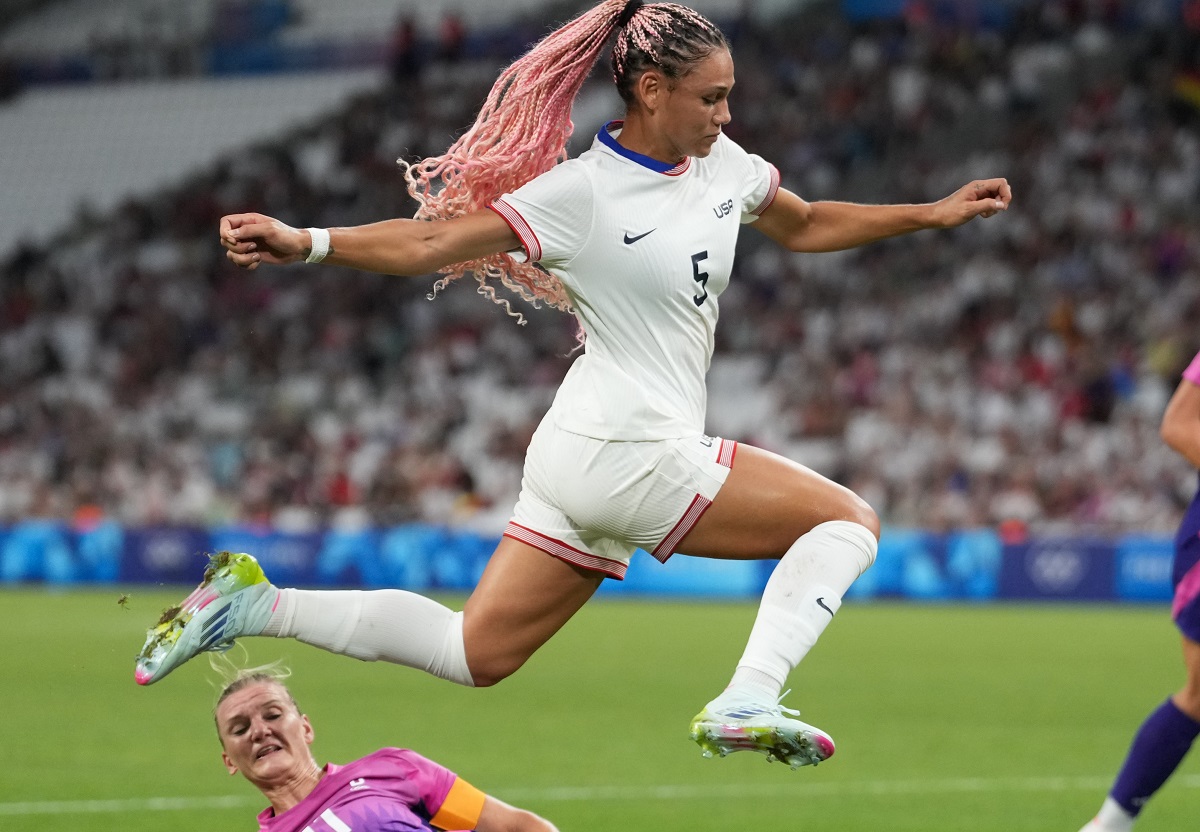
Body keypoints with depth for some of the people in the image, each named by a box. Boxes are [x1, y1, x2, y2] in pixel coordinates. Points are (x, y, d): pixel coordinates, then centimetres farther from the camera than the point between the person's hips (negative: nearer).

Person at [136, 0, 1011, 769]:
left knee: (476, 653, 13)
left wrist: (934, 214, 23)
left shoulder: (721, 163, 9)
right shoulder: (583, 193, -15)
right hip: (627, 457, -8)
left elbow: (805, 225, 26)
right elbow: (433, 242, -16)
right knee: (847, 520, -4)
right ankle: (747, 702, -13)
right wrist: (302, 243, -27)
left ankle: (253, 605, 13)